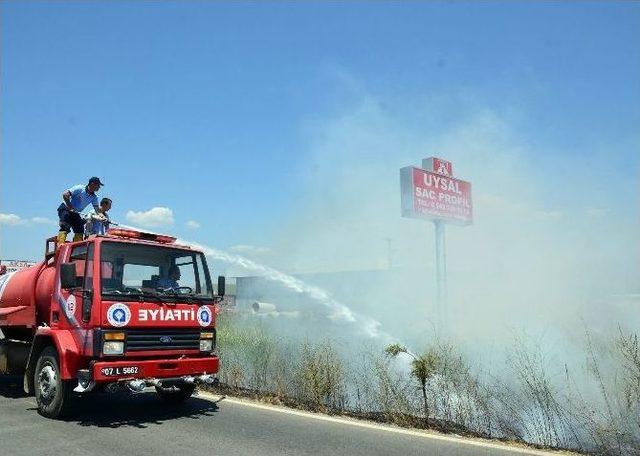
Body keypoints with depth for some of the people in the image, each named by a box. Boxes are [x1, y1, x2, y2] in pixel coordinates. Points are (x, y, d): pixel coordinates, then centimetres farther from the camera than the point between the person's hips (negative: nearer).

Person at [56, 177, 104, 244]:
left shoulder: (94, 197, 2)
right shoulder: (80, 188, -16)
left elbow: (97, 209, -4)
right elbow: (65, 194, -22)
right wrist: (70, 207, -22)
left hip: (75, 213, 7)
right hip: (65, 209, -7)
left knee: (80, 229, -3)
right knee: (65, 227, -21)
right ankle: (60, 243, -27)